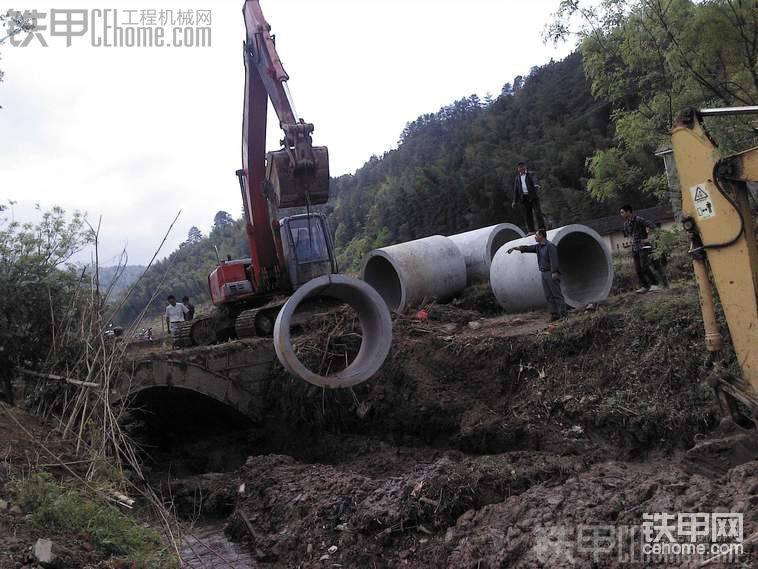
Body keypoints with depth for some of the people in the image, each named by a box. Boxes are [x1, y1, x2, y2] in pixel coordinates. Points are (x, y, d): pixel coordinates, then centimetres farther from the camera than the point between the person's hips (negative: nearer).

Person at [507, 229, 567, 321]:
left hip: (551, 273, -8)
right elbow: (527, 248, 20)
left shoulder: (550, 246, -11)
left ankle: (563, 315, -7)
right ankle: (554, 315, 7)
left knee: (557, 294, -7)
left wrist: (554, 273, -25)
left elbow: (554, 259, -18)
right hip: (543, 273, 8)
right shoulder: (538, 247, 14)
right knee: (549, 296, 5)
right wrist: (515, 248, 15)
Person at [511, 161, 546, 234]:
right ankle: (531, 230, 2)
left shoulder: (531, 174, 5)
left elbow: (534, 180, -17)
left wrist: (536, 185, -40)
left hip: (533, 196, -3)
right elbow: (515, 190, 18)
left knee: (537, 212, -7)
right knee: (527, 214, 0)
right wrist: (514, 201, 12)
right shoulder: (517, 177, 17)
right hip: (524, 198, 3)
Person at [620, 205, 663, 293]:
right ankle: (644, 286, 8)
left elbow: (653, 226, -18)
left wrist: (648, 238, -17)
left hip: (643, 247, -7)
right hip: (635, 248, 7)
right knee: (638, 269, 2)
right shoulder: (626, 223, 10)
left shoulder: (639, 219, -12)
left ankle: (655, 284, -8)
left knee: (644, 267, -16)